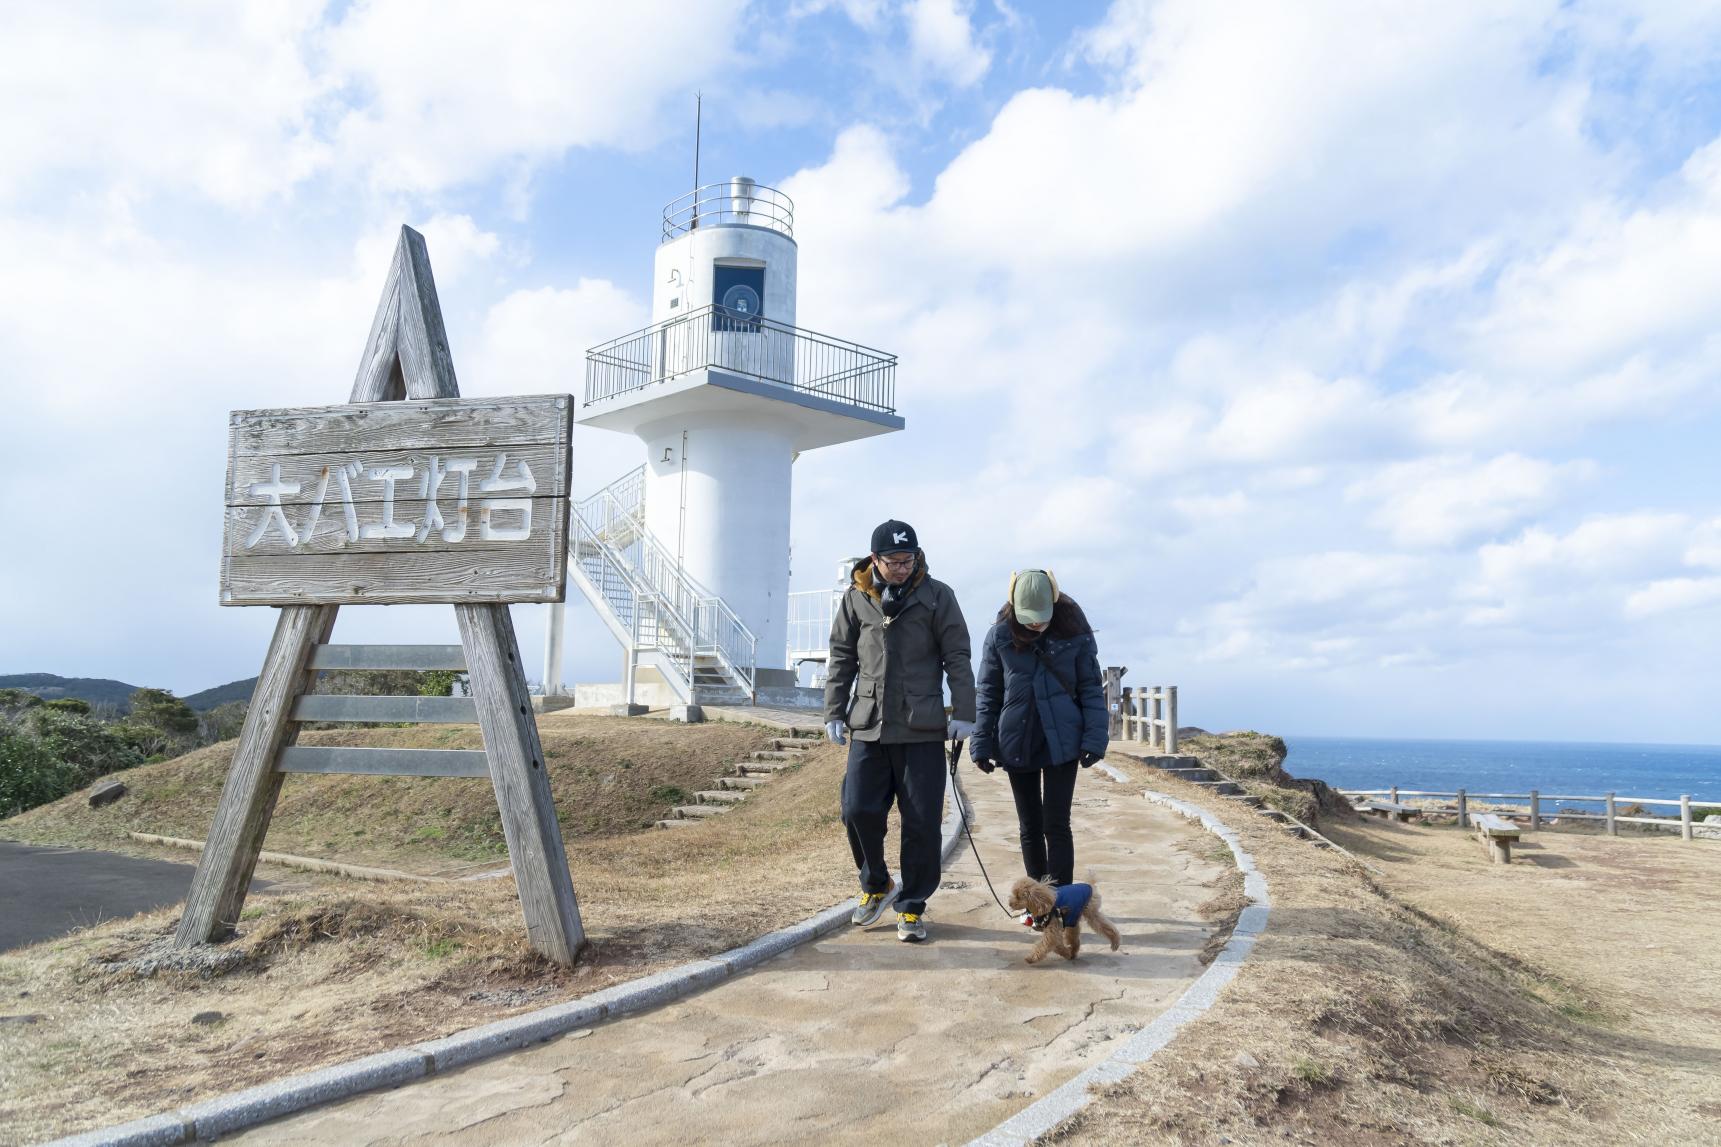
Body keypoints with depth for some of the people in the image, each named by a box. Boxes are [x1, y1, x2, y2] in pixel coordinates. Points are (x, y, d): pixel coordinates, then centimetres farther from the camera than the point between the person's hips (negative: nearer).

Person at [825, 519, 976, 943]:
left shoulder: (936, 596, 0)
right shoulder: (856, 598, 7)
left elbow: (957, 657, 0)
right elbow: (841, 659, 13)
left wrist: (963, 712, -6)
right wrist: (834, 713, 9)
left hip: (922, 731, -2)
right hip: (869, 728, 2)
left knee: (922, 822, 1)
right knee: (859, 811, -1)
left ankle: (911, 907, 16)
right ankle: (877, 885, 25)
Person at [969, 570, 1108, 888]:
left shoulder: (1074, 631, -6)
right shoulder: (1000, 634, -4)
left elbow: (1091, 688, -1)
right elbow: (988, 694, 2)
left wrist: (1095, 737, -10)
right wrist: (981, 744, 0)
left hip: (1061, 742, -2)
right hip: (1016, 743, 2)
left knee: (1056, 825, -2)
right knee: (1029, 826, 11)